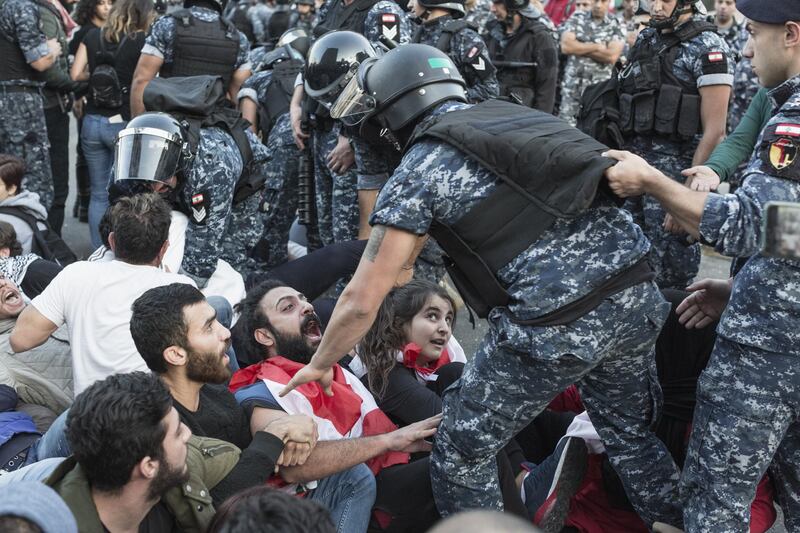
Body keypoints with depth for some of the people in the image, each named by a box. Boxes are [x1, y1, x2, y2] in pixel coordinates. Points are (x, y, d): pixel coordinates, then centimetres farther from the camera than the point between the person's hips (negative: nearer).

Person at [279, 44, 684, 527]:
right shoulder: (520, 116, 18)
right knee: (630, 431, 30)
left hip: (556, 323, -6)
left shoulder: (418, 170, 2)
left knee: (462, 454, 13)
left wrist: (320, 364, 19)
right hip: (638, 292, 7)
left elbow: (363, 300, 3)